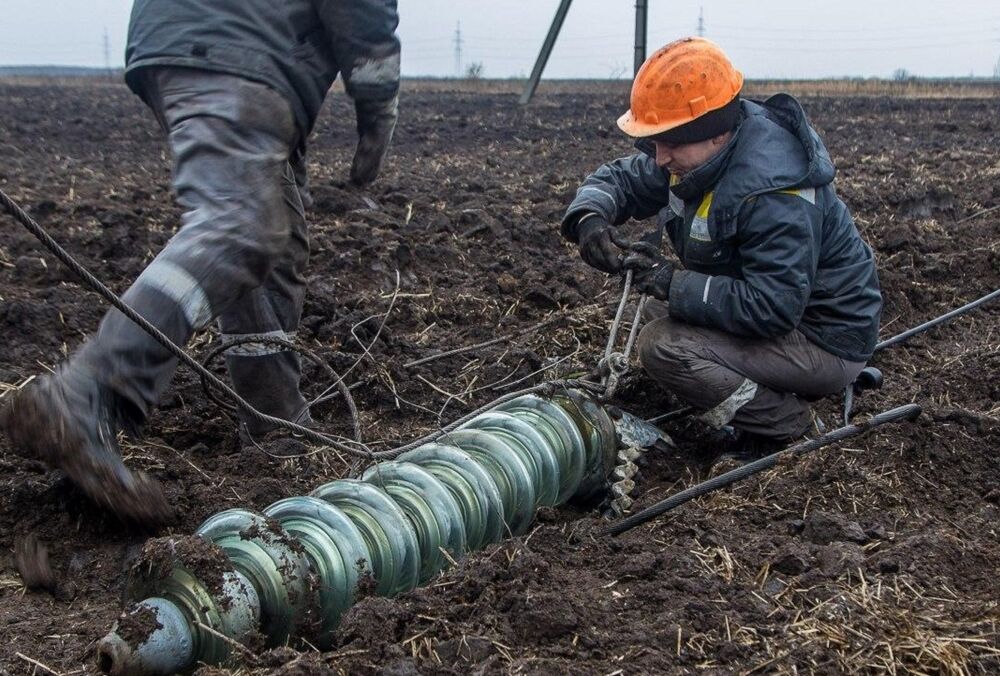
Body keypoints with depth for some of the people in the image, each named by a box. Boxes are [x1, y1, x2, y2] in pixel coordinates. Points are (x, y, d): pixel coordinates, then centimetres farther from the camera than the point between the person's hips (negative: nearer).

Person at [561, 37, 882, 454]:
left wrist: (675, 285, -31)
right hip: (780, 306, 10)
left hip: (826, 342, -10)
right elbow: (620, 179, 4)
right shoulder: (698, 153, -5)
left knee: (662, 346, -21)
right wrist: (589, 217, -19)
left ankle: (785, 425, -4)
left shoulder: (773, 192, -32)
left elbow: (772, 308, -35)